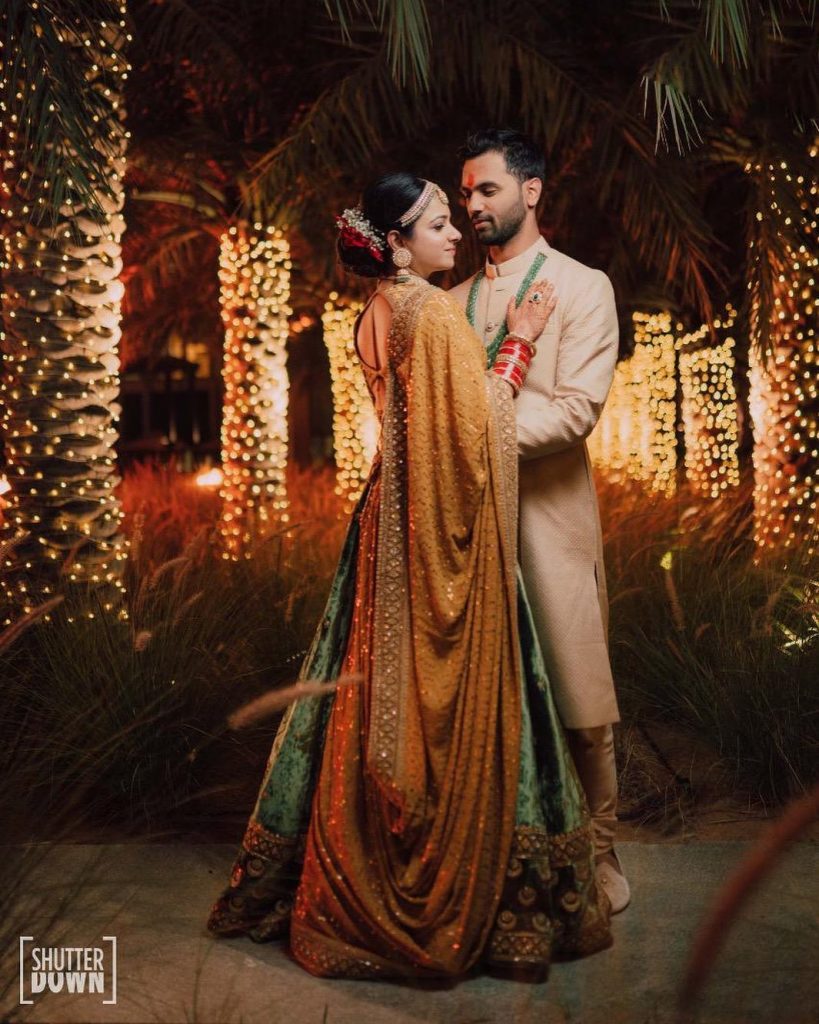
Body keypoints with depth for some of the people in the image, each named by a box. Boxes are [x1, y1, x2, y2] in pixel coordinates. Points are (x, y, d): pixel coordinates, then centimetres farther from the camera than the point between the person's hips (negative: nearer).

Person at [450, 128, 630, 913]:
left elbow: (577, 407, -11)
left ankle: (597, 853, 19)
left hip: (549, 516, -4)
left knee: (578, 700, 2)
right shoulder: (456, 299, 17)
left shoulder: (582, 287, 2)